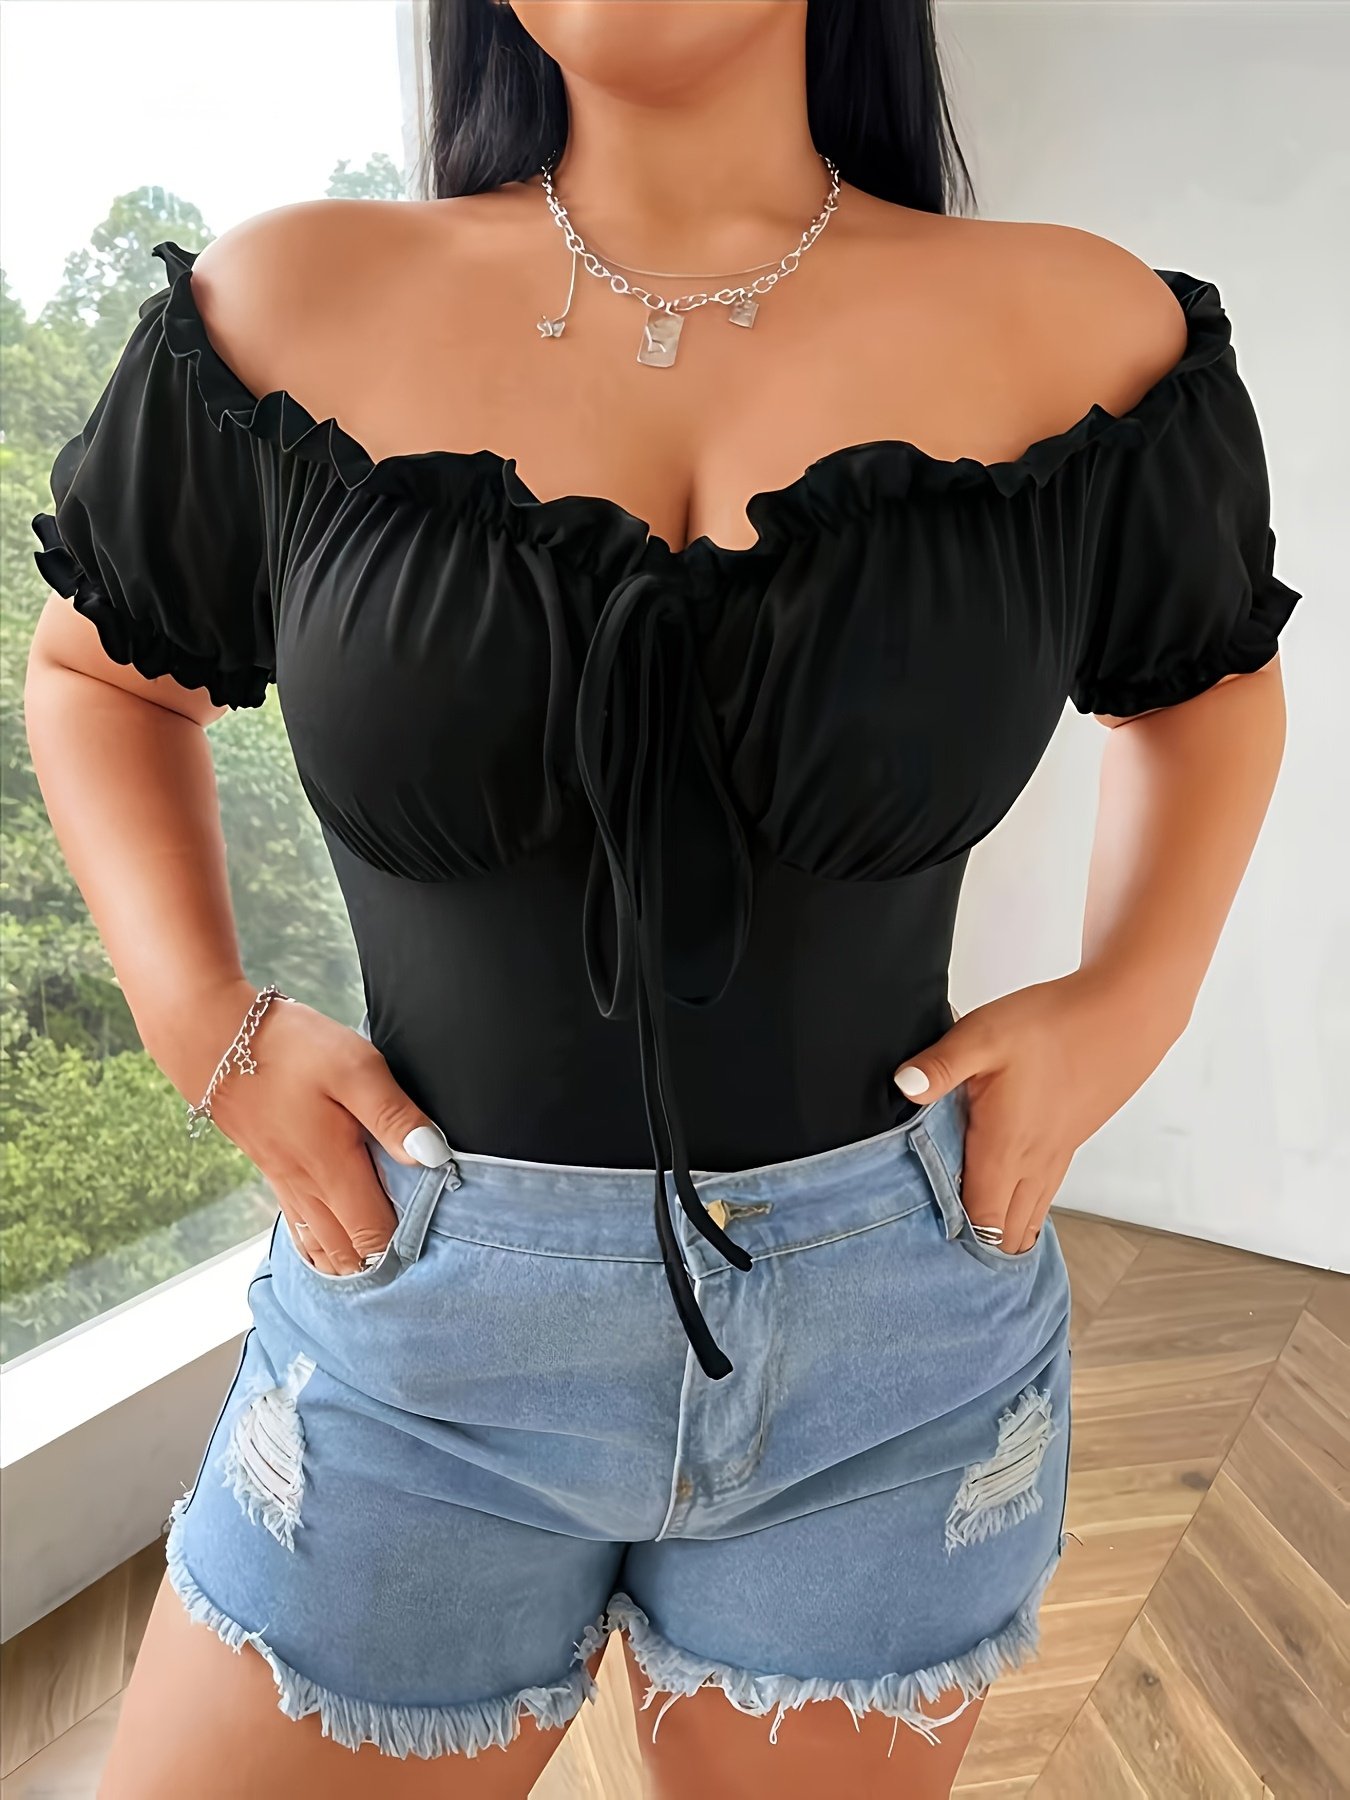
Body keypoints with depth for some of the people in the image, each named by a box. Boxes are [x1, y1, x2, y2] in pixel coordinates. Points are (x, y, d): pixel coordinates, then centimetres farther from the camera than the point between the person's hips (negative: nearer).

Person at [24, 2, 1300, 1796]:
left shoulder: (1075, 329, -4)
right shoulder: (298, 301, -4)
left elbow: (1213, 676, 13)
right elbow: (100, 666, 11)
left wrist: (1129, 1003, -3)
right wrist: (203, 1024, -4)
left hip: (893, 1332, 1)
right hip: (420, 1336, 1)